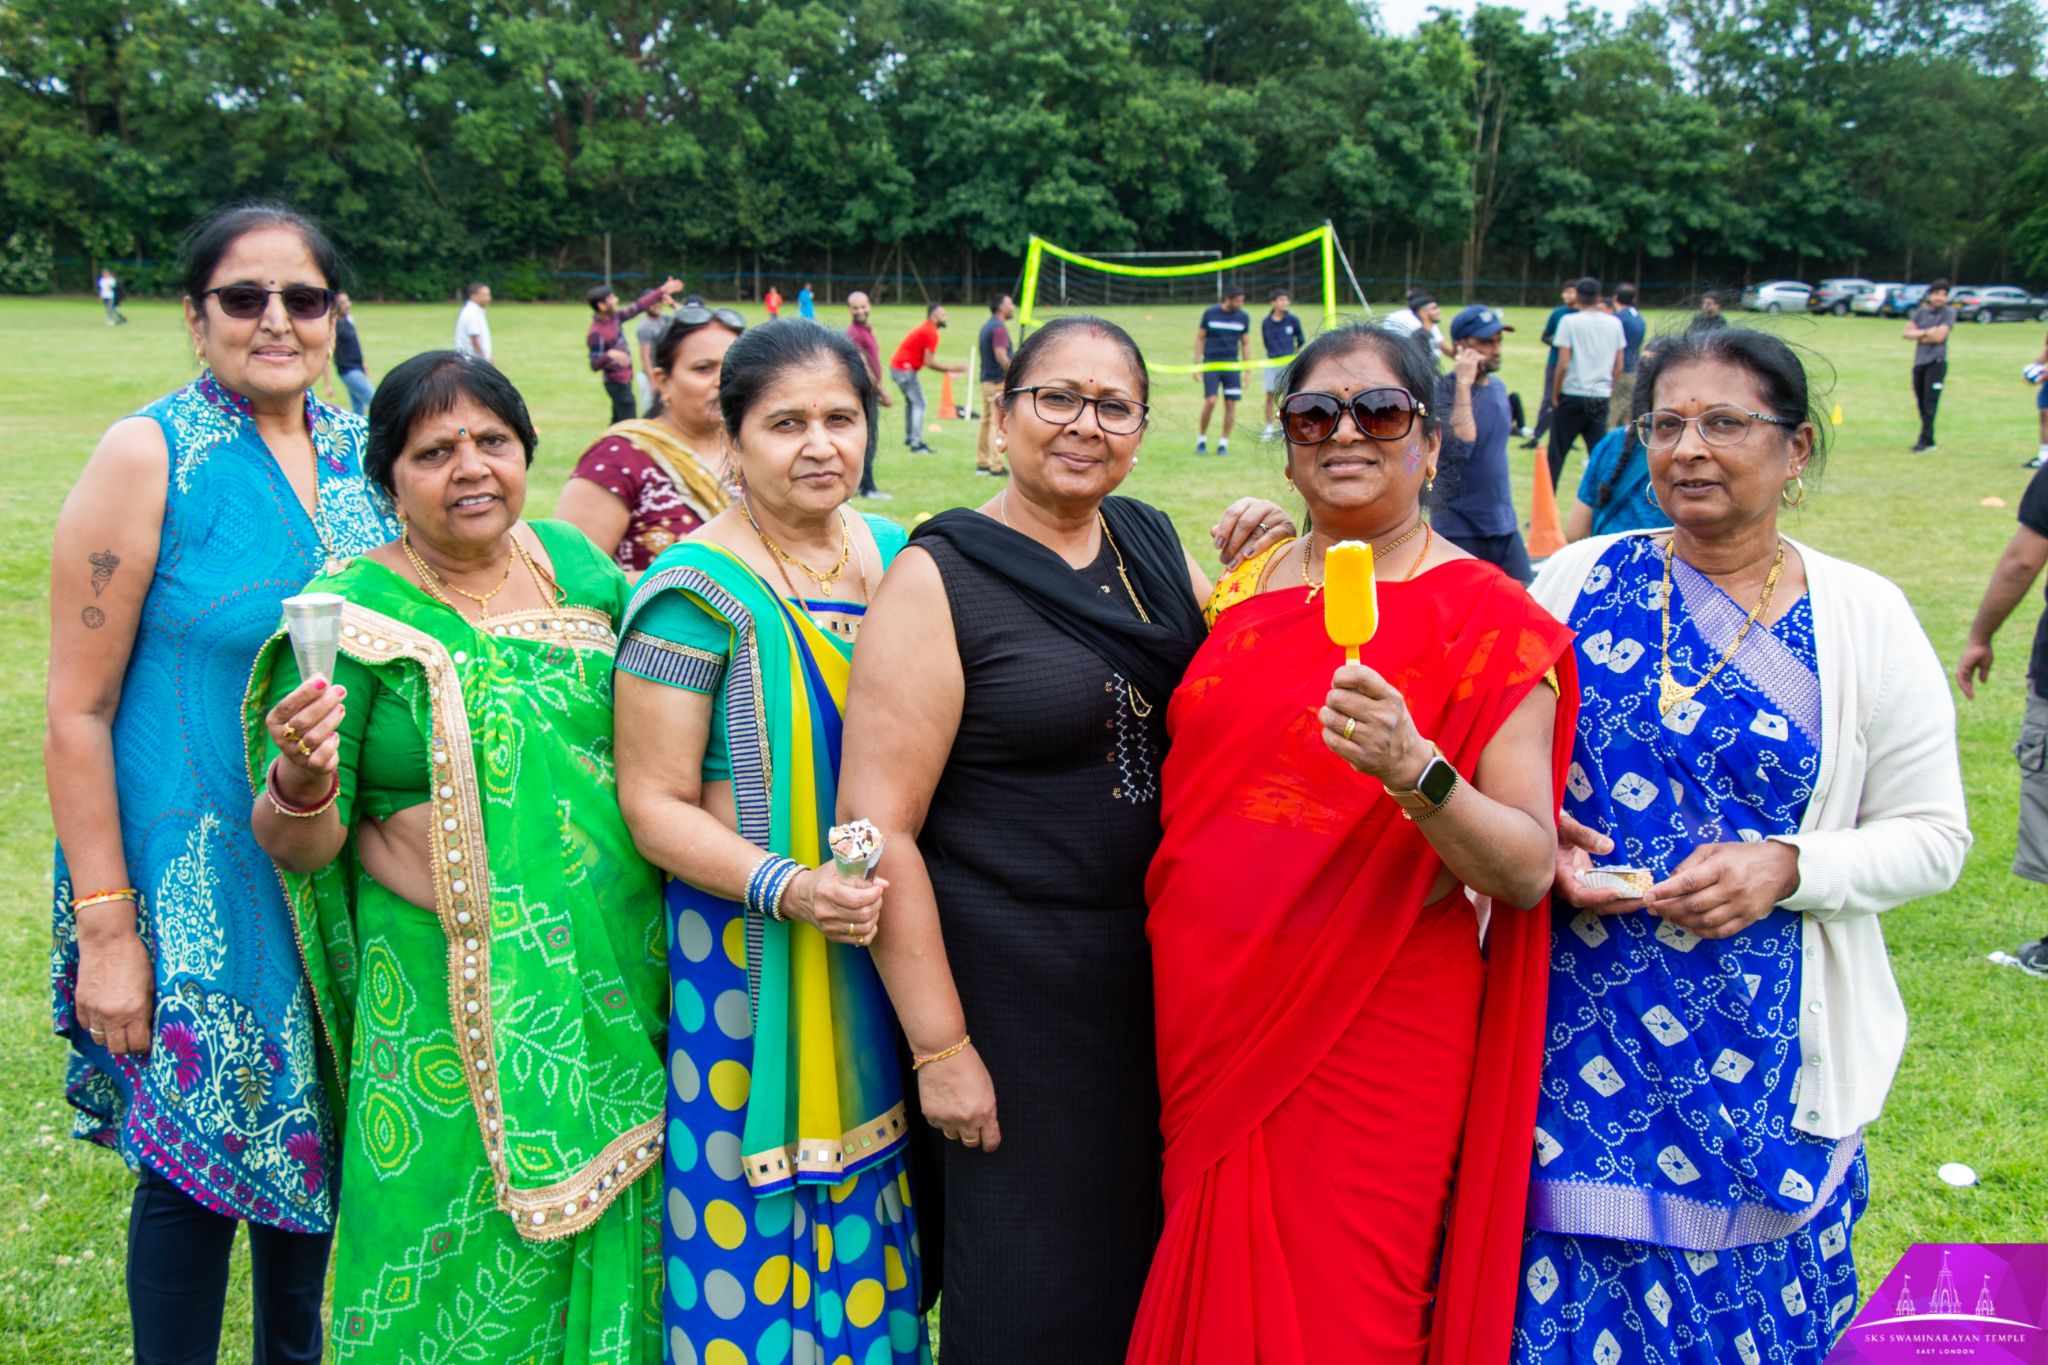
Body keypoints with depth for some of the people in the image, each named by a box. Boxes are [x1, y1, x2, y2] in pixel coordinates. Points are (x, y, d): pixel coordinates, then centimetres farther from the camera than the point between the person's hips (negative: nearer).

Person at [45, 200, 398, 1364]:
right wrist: (104, 927, -14)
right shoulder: (148, 457, -12)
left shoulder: (361, 450, 3)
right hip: (196, 881, -5)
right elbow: (77, 712, -12)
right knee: (199, 1158, 6)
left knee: (306, 1131, 18)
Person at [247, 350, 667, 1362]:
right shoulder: (354, 613, -8)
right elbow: (296, 850, -9)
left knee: (604, 1245, 15)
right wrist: (303, 779, -29)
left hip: (616, 983, 4)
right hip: (457, 1003, -4)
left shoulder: (573, 560, 5)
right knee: (465, 1275, 6)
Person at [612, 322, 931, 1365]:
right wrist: (787, 888, -25)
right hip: (753, 955, -5)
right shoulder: (696, 591, -12)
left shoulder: (896, 555, 7)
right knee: (755, 1221, 1)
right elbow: (655, 803, -12)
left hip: (881, 939, 6)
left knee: (867, 1207, 15)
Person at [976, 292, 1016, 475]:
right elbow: (1001, 358, -23)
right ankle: (997, 466, -10)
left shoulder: (987, 326, 15)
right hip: (999, 382, -10)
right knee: (999, 424, -9)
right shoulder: (999, 328, -16)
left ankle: (982, 463, 18)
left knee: (986, 422, 14)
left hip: (986, 380, 10)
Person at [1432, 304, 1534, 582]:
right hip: (1459, 531, -7)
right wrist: (1463, 384, -25)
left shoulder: (1498, 387, 11)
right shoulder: (1442, 390, -12)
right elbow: (1458, 448, -27)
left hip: (1504, 527, 7)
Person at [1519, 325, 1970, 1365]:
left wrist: (1787, 869, -15)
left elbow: (1932, 834, 1)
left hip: (1763, 1043, -1)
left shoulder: (1865, 617, 0)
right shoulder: (1578, 582, 3)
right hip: (1575, 1025, 1)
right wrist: (1541, 843, -11)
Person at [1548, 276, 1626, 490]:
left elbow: (1563, 364, -12)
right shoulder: (1614, 323, 6)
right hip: (1601, 398, 3)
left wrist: (1555, 395, -2)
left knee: (1556, 455, 4)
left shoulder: (1570, 321, -7)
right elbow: (1618, 367, 8)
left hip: (1572, 396, -3)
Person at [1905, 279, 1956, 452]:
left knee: (1930, 402, -11)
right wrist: (1926, 332, -10)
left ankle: (1925, 440, -13)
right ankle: (1928, 441, 14)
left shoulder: (1948, 313, -1)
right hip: (1919, 362, 6)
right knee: (1921, 403, 7)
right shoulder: (1921, 311, 14)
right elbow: (1907, 333, 4)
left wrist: (1918, 335, -1)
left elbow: (1939, 336, -13)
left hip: (1936, 362, -6)